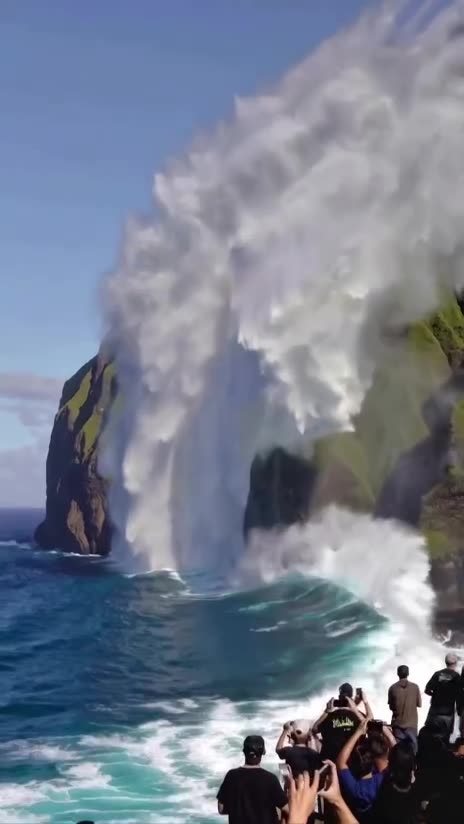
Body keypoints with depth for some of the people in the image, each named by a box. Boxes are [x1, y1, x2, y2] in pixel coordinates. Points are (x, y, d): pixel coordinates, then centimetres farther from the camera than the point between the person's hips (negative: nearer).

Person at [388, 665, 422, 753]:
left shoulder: (393, 688, -6)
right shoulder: (415, 687, -7)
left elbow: (391, 706, 1)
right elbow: (419, 704, 1)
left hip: (397, 723, 0)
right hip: (411, 723, 0)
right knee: (412, 747, 7)